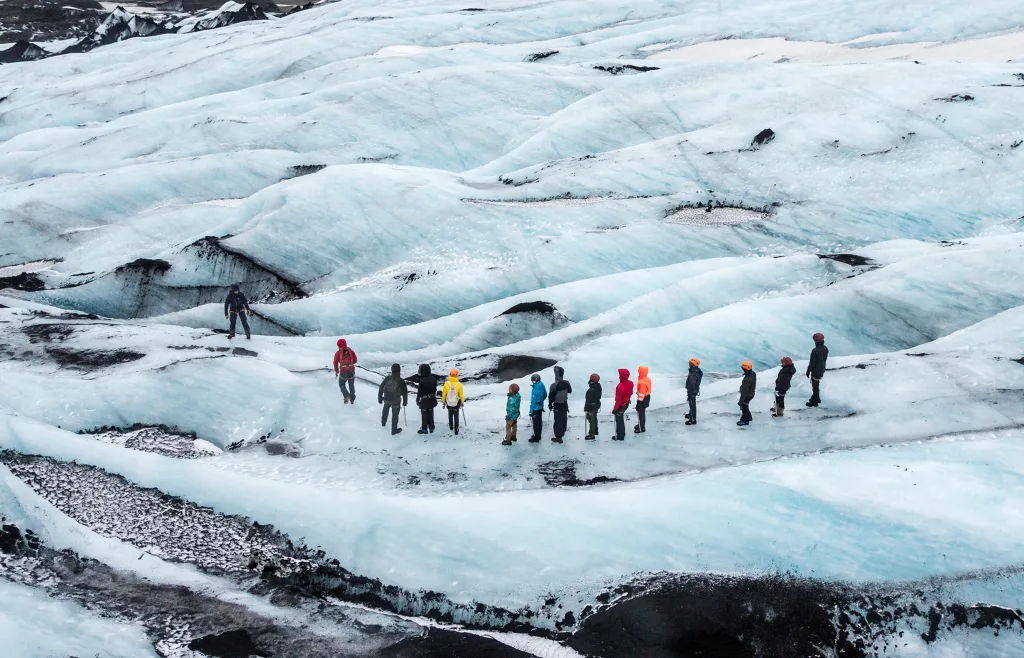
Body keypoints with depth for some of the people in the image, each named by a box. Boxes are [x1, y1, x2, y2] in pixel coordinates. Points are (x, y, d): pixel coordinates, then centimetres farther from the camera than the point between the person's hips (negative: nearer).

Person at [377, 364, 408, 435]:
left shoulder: (387, 378, -11)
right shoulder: (401, 381, -18)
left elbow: (381, 388, -3)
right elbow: (405, 392, -10)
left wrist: (380, 398, 10)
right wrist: (405, 402, 5)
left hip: (386, 399, 3)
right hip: (395, 401, -3)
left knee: (385, 410, 32)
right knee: (395, 415, 13)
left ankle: (383, 423, 53)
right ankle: (394, 430, 23)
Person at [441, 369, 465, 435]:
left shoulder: (446, 383, -20)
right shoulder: (459, 384, -22)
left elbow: (444, 394, -8)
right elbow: (461, 395, -11)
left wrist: (443, 402, 9)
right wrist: (462, 402, 7)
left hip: (448, 403, 1)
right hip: (456, 403, -1)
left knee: (450, 415, 26)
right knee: (456, 417, 15)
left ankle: (451, 426, 43)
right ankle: (456, 430, 18)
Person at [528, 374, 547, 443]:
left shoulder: (535, 390, -30)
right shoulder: (542, 386, -6)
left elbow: (533, 402, -25)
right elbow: (545, 395, 10)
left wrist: (531, 412, -17)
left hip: (535, 409, -8)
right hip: (540, 407, 8)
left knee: (536, 424, 6)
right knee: (539, 422, 20)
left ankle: (536, 438, 17)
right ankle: (538, 436, 35)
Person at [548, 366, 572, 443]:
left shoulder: (554, 385, -25)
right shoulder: (566, 383, -11)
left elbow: (551, 396, -16)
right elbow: (570, 391, 9)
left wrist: (550, 405, -2)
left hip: (557, 405, -5)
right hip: (565, 404, 5)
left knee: (558, 420, 3)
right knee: (564, 418, 23)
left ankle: (558, 437, 8)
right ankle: (562, 432, 44)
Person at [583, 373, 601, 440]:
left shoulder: (591, 390, -30)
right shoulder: (599, 387, -1)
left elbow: (588, 400, -25)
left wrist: (586, 408, -18)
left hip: (591, 407, -9)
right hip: (597, 405, 9)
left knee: (591, 420, -1)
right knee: (594, 419, 25)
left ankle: (591, 435, 4)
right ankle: (595, 432, 42)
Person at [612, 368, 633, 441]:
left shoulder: (620, 387, -35)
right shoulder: (630, 383, -12)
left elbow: (618, 400, -27)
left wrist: (615, 409, -16)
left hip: (621, 406, -7)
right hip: (626, 404, 7)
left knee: (619, 420, 11)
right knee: (621, 418, 27)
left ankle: (620, 436, 24)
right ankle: (622, 433, 41)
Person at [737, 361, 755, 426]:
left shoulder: (747, 379, -40)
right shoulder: (753, 373, -11)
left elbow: (744, 392, -31)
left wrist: (741, 401, -22)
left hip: (747, 396, -8)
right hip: (751, 393, 8)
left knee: (744, 407, 14)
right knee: (745, 406, 29)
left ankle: (745, 421, 34)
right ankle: (748, 417, 49)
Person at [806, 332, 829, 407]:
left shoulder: (815, 351, -30)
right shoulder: (825, 349, -5)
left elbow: (812, 363, -23)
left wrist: (808, 372, -10)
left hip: (815, 371, -8)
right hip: (822, 370, 8)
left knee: (815, 386, 7)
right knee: (817, 385, 25)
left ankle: (814, 402, 19)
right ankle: (817, 398, 40)